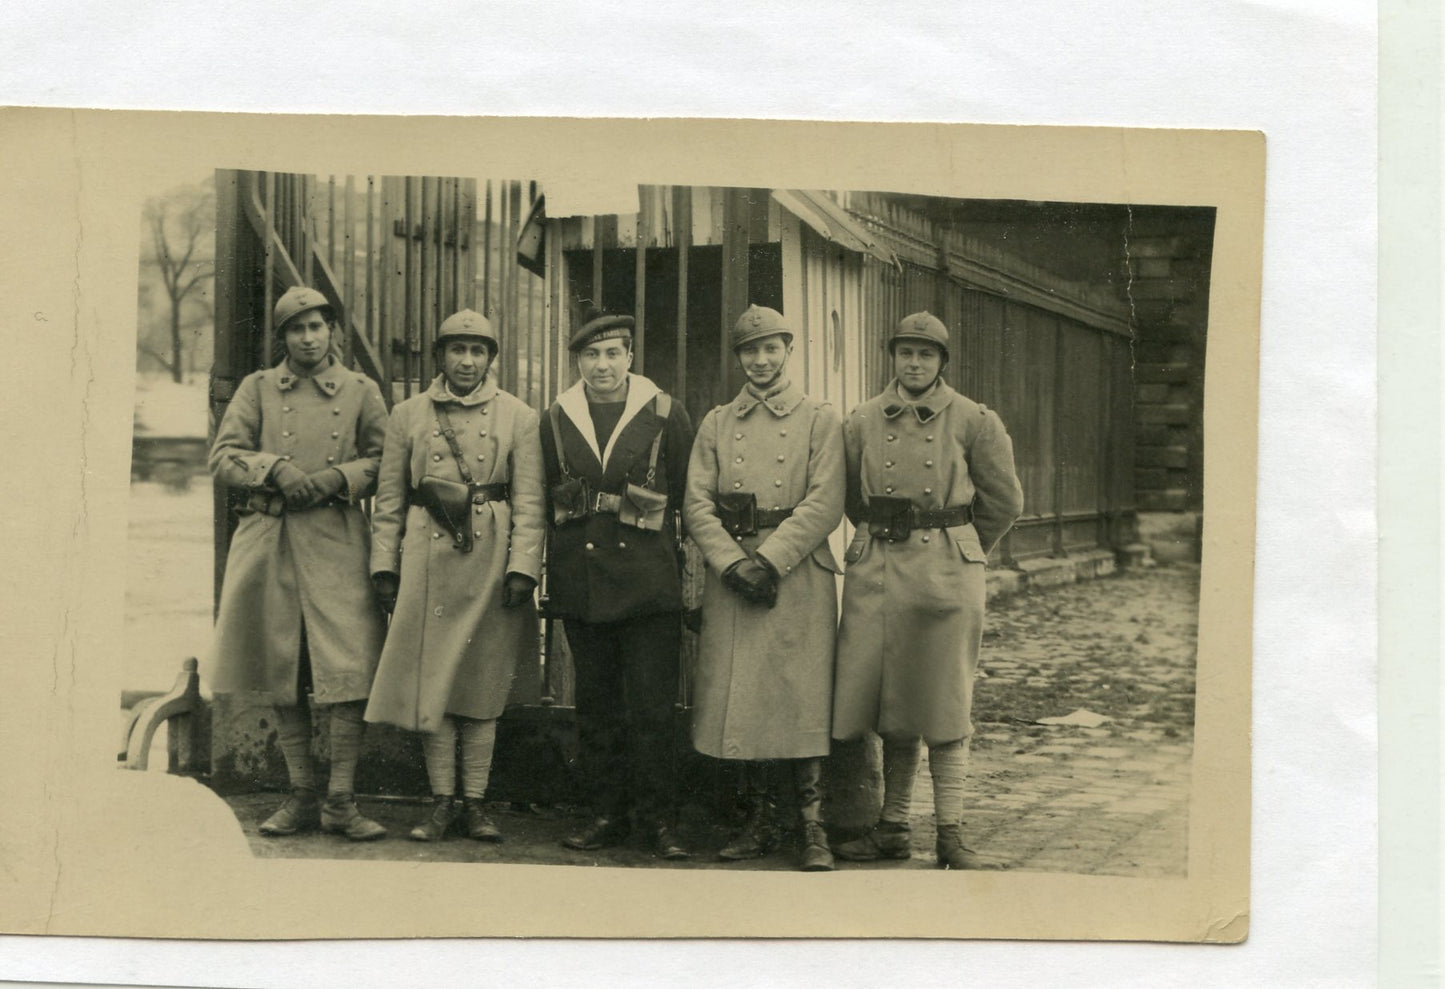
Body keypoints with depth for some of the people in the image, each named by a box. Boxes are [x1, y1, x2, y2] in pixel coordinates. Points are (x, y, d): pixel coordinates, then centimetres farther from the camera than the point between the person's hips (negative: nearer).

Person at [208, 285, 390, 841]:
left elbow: (385, 463, 8)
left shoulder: (361, 391, 9)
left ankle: (341, 802, -1)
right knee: (281, 675, 5)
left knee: (350, 674, -10)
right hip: (270, 544, 2)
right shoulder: (257, 389, 11)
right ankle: (301, 797, 16)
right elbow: (222, 457, 5)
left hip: (337, 545, -1)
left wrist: (336, 476, -9)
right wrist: (277, 468, -11)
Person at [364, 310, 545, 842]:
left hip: (491, 561, -1)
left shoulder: (518, 417, 5)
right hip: (427, 561, 1)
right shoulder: (407, 416, 9)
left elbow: (530, 502, 1)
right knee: (430, 683, 1)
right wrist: (384, 567, 3)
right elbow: (388, 500, 9)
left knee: (482, 684, 3)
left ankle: (474, 801, 12)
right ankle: (441, 802, 10)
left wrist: (522, 568, -8)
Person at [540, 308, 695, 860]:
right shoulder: (555, 421, 9)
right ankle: (608, 814, 18)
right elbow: (544, 503, 12)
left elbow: (690, 501, 5)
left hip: (649, 584, -3)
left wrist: (695, 583, 2)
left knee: (651, 707, -4)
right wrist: (548, 577, 5)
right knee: (595, 706, 8)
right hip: (580, 583, 3)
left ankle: (657, 820, 6)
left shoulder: (665, 415, 2)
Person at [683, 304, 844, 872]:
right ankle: (759, 822, 13)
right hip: (730, 575, 3)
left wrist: (770, 560, -14)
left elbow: (825, 505, -5)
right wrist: (735, 563, -10)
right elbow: (696, 504, 5)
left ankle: (811, 827, 0)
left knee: (802, 697, -6)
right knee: (741, 698, 3)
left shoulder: (820, 420, 6)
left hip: (798, 575, -3)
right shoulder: (716, 424, 14)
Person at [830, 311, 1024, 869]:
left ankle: (950, 833, 5)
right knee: (888, 705, 5)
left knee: (945, 707, -1)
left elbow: (1005, 501, 8)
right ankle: (893, 828, 14)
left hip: (947, 571, -2)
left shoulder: (974, 422, 1)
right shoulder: (862, 422, 7)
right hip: (876, 571, 2)